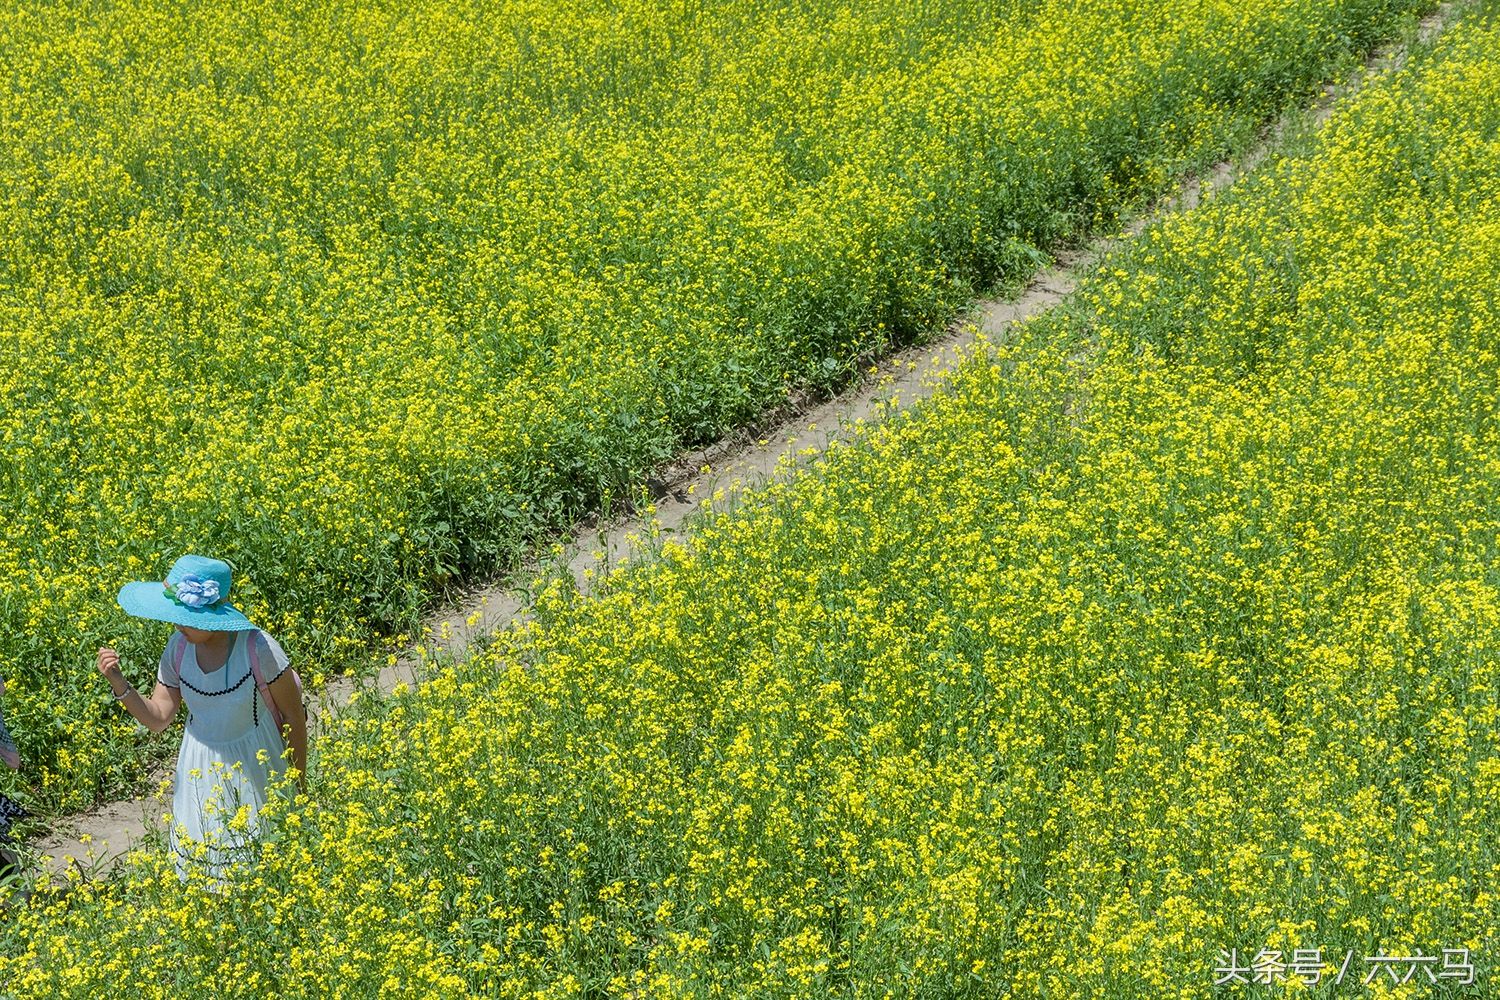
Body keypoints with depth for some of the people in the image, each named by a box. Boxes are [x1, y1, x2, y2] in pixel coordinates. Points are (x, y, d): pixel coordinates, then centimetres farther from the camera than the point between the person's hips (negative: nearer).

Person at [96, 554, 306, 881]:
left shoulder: (256, 648, -22)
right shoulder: (179, 648, -8)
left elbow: (293, 718, -11)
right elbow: (157, 718, 0)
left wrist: (299, 785, -5)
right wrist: (118, 683, -16)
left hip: (254, 767, -4)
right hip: (200, 770, 4)